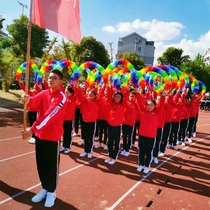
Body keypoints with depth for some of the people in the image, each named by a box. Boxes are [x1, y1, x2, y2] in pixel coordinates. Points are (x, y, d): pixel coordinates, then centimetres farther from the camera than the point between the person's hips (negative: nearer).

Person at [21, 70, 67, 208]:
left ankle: (51, 192, 27)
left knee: (52, 165, 8)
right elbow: (34, 103, -13)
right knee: (41, 164, 16)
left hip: (53, 137, -6)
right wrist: (28, 100, -37)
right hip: (40, 135, 6)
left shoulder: (61, 97, -15)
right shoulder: (44, 93, 6)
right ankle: (44, 189, 35)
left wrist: (32, 130, -33)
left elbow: (50, 115, -26)